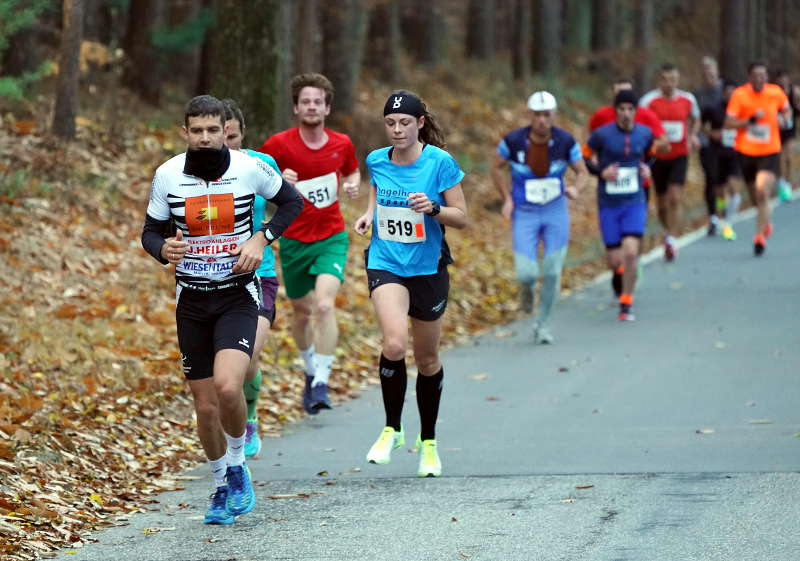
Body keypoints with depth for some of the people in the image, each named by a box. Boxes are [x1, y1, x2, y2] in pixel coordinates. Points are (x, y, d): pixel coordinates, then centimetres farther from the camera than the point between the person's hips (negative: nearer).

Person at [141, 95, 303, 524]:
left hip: (238, 295, -2)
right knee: (205, 404, 5)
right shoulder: (168, 175, -4)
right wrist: (163, 250, -19)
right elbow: (150, 232, 5)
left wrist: (261, 239, -7)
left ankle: (237, 464, 2)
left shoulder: (251, 169, -7)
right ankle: (223, 487, 27)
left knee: (227, 387, -25)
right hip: (192, 299, 2)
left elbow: (292, 202, 9)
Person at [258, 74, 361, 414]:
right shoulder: (279, 144, -9)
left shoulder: (342, 144, -1)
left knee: (324, 305, -21)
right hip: (294, 241, 0)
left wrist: (353, 185, -4)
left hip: (332, 238, 0)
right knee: (302, 312, 12)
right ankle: (311, 371, 39)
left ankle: (321, 384, -19)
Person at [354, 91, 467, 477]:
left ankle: (428, 441, 31)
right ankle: (392, 429, -4)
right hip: (385, 263, 1)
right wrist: (369, 214, 1)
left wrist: (433, 209, -24)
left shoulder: (439, 162, -9)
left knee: (427, 359, 12)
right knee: (394, 345, -24)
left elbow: (462, 217, -5)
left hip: (428, 268, -1)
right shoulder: (376, 161, 0)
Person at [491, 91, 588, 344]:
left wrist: (575, 188, -21)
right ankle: (527, 288, 28)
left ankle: (543, 324, 20)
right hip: (524, 214, -1)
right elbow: (496, 167, 4)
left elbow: (582, 172, 1)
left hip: (556, 212, 1)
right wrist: (507, 199, -5)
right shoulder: (513, 141, -13)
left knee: (552, 273, -1)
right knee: (527, 273, -12)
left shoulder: (565, 141, -11)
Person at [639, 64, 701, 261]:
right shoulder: (649, 100, -8)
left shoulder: (688, 100, 0)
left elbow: (695, 119, 20)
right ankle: (668, 231, 36)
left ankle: (671, 240, -11)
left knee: (675, 199, -15)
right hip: (658, 156, 0)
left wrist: (693, 135, 1)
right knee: (662, 202, 9)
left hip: (679, 155, 0)